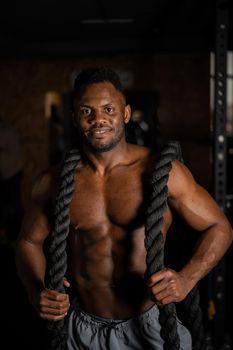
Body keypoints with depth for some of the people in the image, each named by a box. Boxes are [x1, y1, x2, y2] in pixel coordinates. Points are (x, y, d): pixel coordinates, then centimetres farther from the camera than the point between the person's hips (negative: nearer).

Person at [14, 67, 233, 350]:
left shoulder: (164, 172, -12)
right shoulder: (52, 184, -5)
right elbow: (29, 241, 9)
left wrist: (186, 279, -22)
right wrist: (36, 292, -10)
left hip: (149, 326, -1)